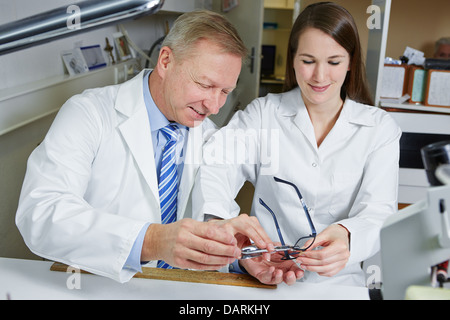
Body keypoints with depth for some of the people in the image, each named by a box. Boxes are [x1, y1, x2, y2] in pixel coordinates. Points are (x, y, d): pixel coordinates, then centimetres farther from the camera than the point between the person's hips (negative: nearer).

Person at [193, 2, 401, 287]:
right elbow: (215, 165, -12)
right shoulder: (263, 113, 3)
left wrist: (347, 235, -30)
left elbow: (379, 212, -6)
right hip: (263, 276, 0)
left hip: (339, 281, 1)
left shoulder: (380, 128, 5)